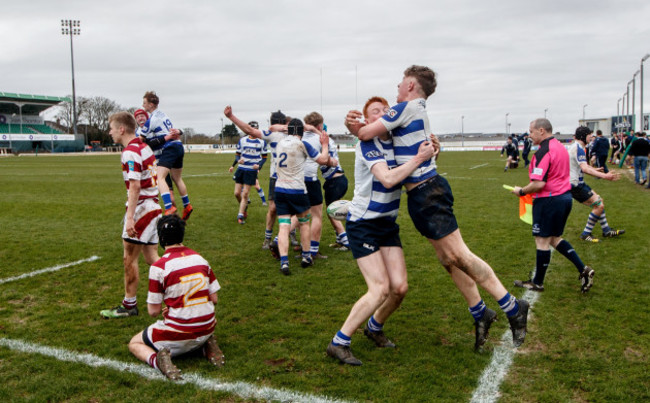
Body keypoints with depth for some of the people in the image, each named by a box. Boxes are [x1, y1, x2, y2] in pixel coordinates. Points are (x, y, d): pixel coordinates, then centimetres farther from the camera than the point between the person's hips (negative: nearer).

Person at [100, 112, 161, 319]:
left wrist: (130, 218, -25)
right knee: (151, 257, 13)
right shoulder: (145, 147, 12)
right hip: (153, 207, 9)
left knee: (129, 258, 2)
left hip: (141, 209, -9)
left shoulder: (130, 152, -16)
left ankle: (129, 305, 13)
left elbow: (135, 187, -24)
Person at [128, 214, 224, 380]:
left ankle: (156, 360, -10)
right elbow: (214, 299, 4)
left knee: (134, 344, 21)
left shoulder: (158, 267, -14)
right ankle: (208, 345, 9)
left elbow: (153, 311, -9)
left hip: (176, 337, -4)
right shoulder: (200, 258, 0)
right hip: (206, 330, 5)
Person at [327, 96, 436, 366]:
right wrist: (419, 158, -24)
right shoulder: (367, 145, -15)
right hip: (363, 224, -6)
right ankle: (339, 343, -1)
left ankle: (375, 327, 29)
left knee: (400, 287, -1)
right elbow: (387, 179, -30)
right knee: (380, 288, -15)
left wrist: (432, 148, -2)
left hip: (388, 224, 7)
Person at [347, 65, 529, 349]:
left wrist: (356, 128, 10)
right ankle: (480, 313, 20)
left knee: (457, 255, -9)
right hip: (421, 196, 10)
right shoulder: (414, 112, 19)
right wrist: (354, 122, -4)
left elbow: (366, 134, -13)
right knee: (447, 259, 11)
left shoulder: (408, 107, -10)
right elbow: (364, 131, 17)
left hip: (427, 193, -10)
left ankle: (512, 307, -1)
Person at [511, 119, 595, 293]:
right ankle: (583, 269, 13)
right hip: (565, 196, 9)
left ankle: (537, 283, 13)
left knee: (542, 241, 2)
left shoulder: (543, 152, -19)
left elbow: (539, 184, -25)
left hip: (549, 200, -9)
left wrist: (521, 191, -9)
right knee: (554, 238, 20)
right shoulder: (560, 147, 12)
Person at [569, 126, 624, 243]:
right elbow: (584, 168, -30)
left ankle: (606, 231, 23)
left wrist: (594, 169, 41)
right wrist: (604, 176, -34)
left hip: (577, 183, 11)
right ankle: (586, 234, -3)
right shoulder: (578, 148, -18)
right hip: (576, 184, -11)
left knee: (599, 201, 15)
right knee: (599, 205, -10)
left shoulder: (575, 146, 14)